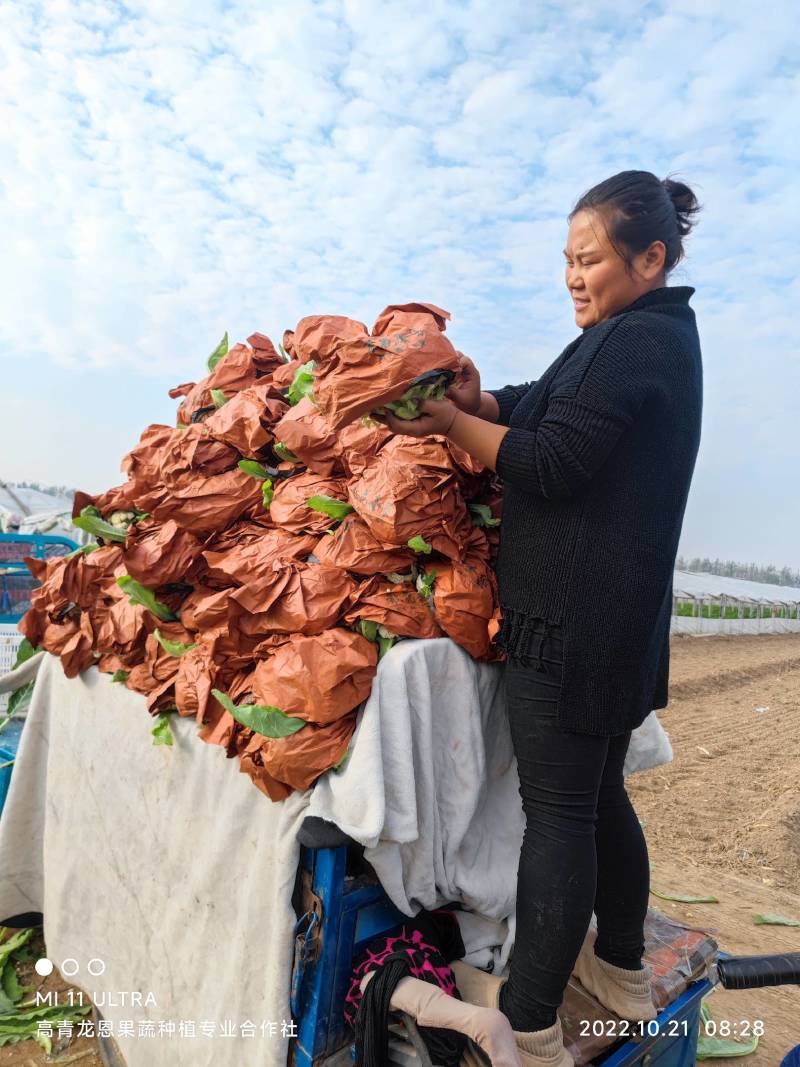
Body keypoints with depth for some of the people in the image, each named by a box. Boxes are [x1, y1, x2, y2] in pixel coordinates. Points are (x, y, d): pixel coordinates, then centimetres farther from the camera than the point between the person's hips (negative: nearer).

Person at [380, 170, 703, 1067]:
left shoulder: (636, 341, -13)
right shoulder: (660, 335, 19)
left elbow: (552, 463, -18)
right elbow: (547, 406, 15)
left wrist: (450, 421, -9)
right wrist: (479, 400, -4)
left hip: (573, 619, -10)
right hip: (618, 618, 10)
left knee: (557, 809, -1)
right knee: (600, 794, 20)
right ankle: (623, 968, 39)